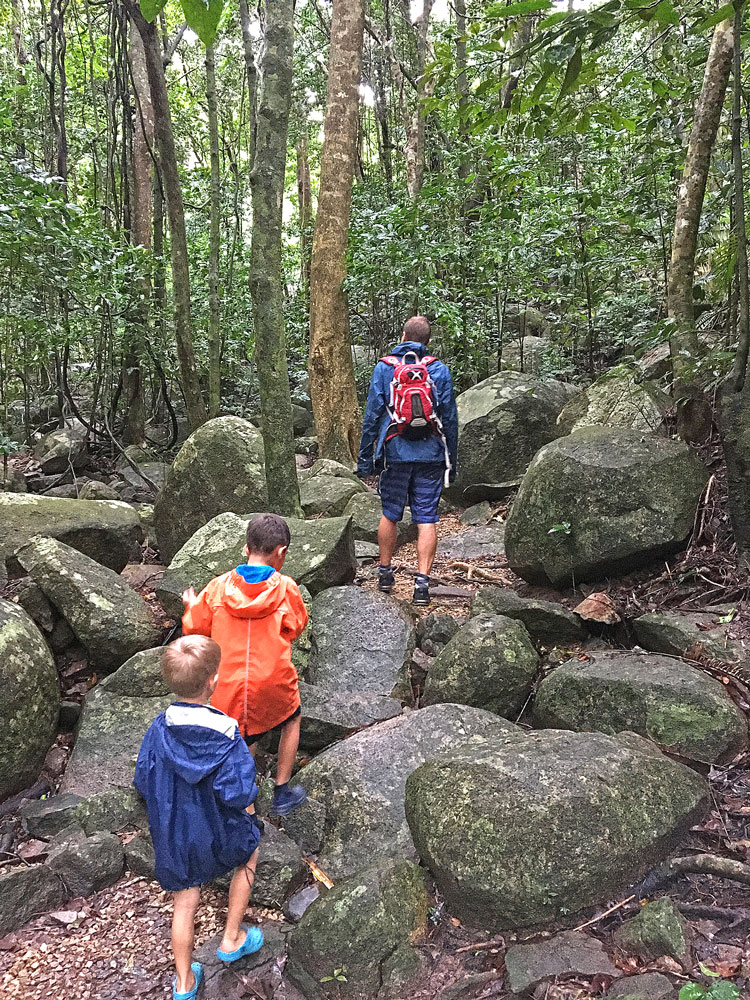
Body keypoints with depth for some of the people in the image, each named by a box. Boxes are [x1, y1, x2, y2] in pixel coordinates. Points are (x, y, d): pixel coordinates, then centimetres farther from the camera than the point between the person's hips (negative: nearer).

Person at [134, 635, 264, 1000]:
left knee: (184, 903, 23)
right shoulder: (226, 735, -28)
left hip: (173, 835, 3)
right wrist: (248, 809, -6)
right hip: (220, 833, -3)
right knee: (249, 855, 30)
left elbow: (143, 781, -6)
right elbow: (236, 794, -29)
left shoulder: (159, 729, -16)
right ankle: (232, 940, 39)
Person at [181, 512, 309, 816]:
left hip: (228, 686, 2)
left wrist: (190, 606, 27)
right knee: (292, 719, 27)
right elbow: (296, 628, 4)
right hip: (272, 683, -2)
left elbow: (194, 627, 6)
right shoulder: (285, 588, -10)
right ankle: (282, 794, 33)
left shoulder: (218, 588, -4)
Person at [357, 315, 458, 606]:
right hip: (431, 455, 0)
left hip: (396, 453, 0)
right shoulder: (439, 370, 3)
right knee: (426, 519, 2)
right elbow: (450, 418, 4)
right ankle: (422, 582, -1)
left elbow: (372, 415, -1)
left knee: (390, 514, 15)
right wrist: (451, 462, 11)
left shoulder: (384, 367, 1)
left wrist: (365, 458, 5)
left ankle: (385, 573, 25)